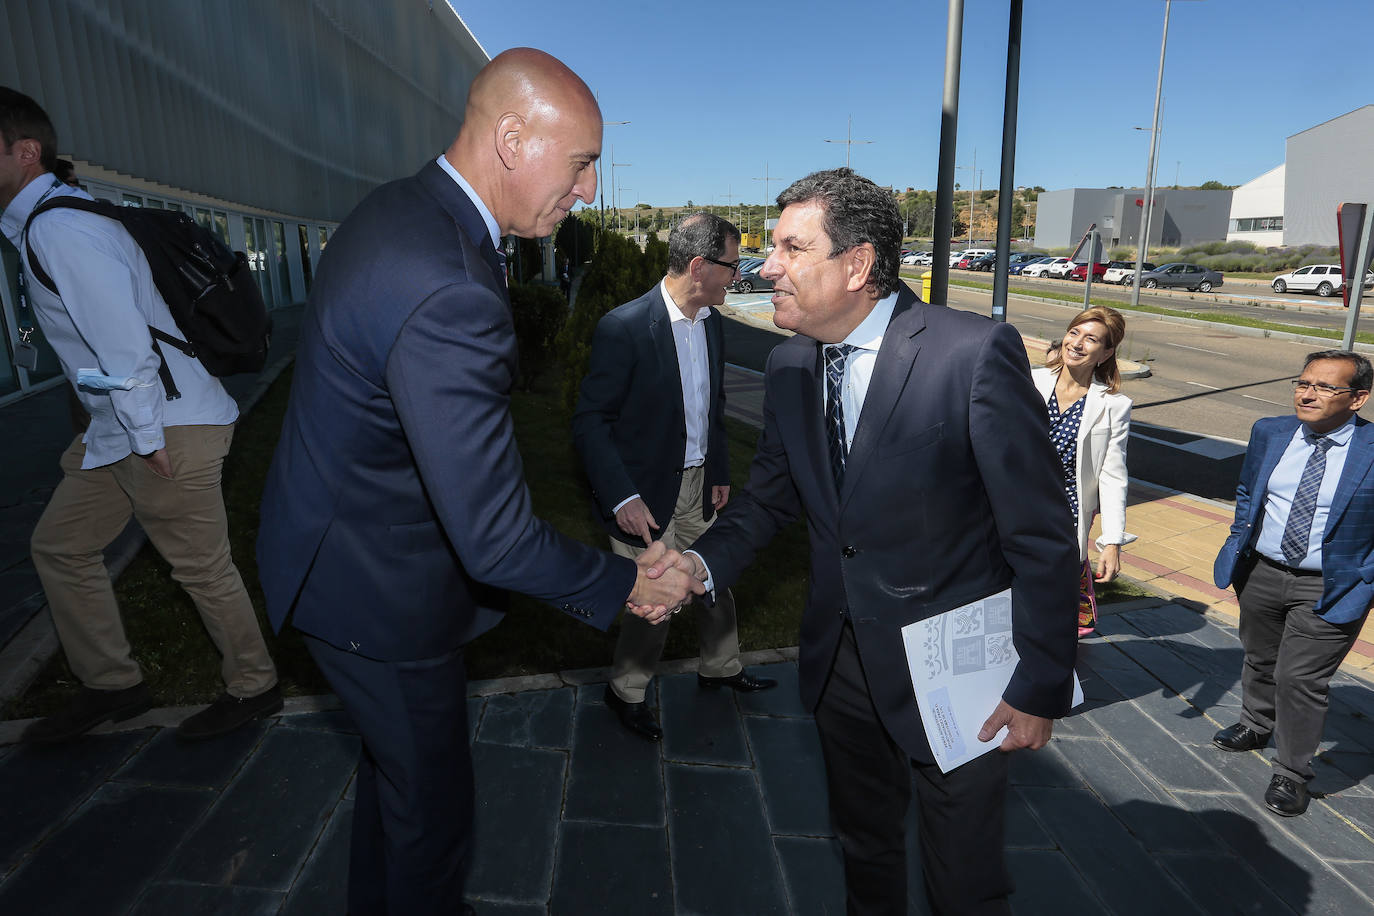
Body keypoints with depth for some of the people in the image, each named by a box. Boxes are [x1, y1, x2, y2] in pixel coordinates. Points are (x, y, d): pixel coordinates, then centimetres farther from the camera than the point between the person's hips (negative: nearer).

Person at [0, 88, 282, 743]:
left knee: (202, 567, 1)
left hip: (167, 428, -11)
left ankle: (254, 687, 20)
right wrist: (102, 432, 20)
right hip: (119, 428, 11)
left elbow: (122, 338, -24)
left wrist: (146, 439, -19)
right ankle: (110, 687, 30)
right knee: (59, 545, 18)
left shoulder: (58, 228, -16)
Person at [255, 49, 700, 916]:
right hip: (378, 587, -10)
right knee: (433, 802, 15)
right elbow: (495, 540, -33)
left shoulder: (401, 208, -2)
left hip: (344, 542, 10)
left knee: (399, 757, 31)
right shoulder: (450, 293, -35)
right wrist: (623, 584, -16)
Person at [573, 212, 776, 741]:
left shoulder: (712, 323, 3)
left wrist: (719, 473, 16)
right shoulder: (624, 327, -20)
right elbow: (590, 422, -19)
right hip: (646, 495, -7)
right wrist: (622, 498, -25)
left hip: (698, 485, 7)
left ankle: (721, 668, 45)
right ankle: (626, 691, 32)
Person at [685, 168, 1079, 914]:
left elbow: (1041, 534, -17)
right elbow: (770, 491, 6)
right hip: (840, 654, 5)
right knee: (862, 840, 28)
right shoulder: (789, 363, -3)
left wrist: (1042, 686, -13)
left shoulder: (977, 354, -23)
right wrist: (703, 563, -13)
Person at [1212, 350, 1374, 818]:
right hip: (1261, 573, 5)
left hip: (1330, 589, -4)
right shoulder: (1269, 433, -2)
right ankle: (1255, 725, 49)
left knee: (1300, 678, -2)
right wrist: (1238, 543, 8)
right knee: (1259, 658, 23)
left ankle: (1292, 774, 18)